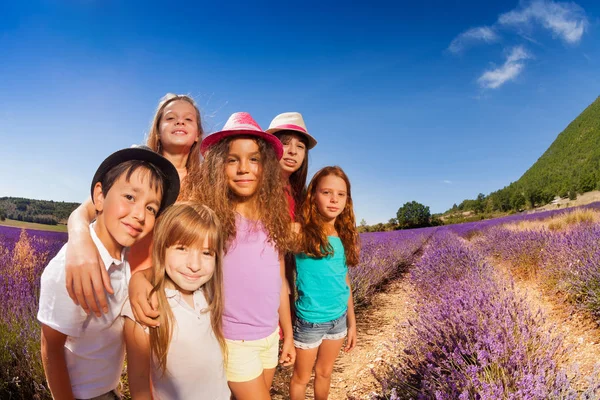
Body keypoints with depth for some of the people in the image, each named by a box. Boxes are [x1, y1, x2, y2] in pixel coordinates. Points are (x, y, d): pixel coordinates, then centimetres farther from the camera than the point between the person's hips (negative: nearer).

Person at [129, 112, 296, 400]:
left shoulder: (274, 220, -2)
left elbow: (280, 282, 5)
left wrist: (288, 333, 11)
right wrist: (137, 276, -43)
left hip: (270, 336, 5)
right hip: (233, 340, -5)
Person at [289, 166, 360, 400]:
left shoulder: (344, 236, 0)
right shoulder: (300, 231, -16)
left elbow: (344, 282, 8)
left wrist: (352, 322, 12)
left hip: (339, 318, 5)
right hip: (310, 319, -5)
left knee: (325, 372, 25)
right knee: (302, 378, 17)